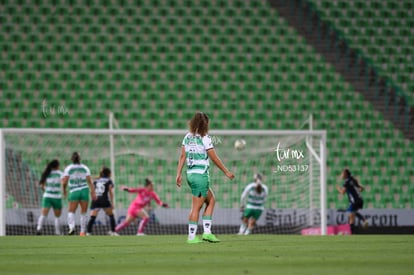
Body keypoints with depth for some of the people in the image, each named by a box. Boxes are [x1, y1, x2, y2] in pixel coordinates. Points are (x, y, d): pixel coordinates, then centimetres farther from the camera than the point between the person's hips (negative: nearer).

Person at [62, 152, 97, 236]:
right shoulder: (85, 168, 7)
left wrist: (64, 190, 15)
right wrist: (93, 193, 0)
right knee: (83, 213, 9)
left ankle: (71, 227, -22)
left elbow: (64, 182, -3)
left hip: (74, 192, -2)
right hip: (84, 191, 2)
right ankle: (82, 231, 6)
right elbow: (90, 181, 1)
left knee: (71, 212, 3)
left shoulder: (68, 168, 3)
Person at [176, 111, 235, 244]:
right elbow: (214, 158, -9)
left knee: (211, 200, 18)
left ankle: (207, 232, 12)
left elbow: (182, 156, 6)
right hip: (201, 175, -7)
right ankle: (192, 237, 1)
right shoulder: (205, 138, -12)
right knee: (196, 207, -2)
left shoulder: (187, 137, 7)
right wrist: (226, 172, 1)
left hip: (190, 174, 7)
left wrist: (179, 174, 8)